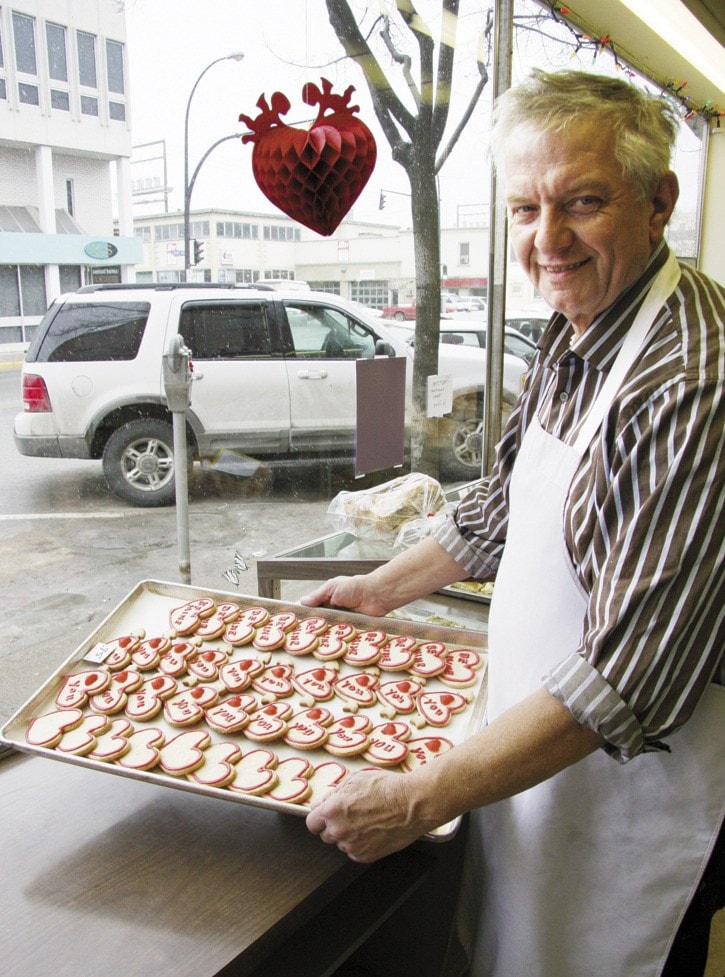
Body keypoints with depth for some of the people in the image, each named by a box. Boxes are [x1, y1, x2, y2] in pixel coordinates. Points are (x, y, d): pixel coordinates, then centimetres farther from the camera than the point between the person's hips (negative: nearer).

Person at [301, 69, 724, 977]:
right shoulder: (572, 333, 1)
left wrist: (423, 796, -26)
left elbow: (627, 677, -31)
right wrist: (384, 587, 15)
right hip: (534, 739, 8)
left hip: (632, 783, -8)